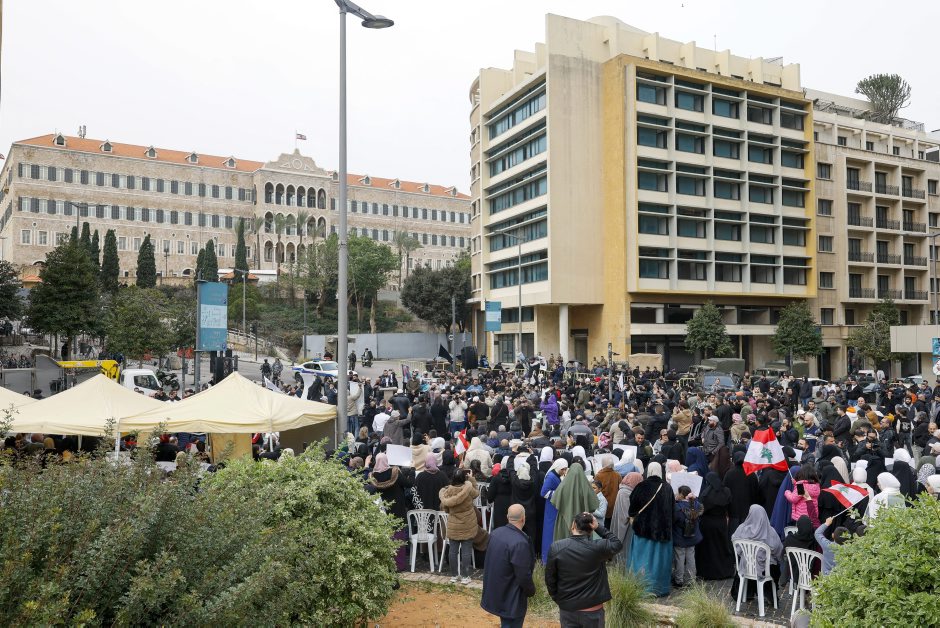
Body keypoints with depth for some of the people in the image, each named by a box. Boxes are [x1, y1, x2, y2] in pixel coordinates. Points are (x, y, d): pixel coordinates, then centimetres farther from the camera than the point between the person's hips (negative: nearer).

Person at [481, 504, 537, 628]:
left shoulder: (495, 533, -4)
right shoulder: (520, 543, -29)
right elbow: (524, 576, -23)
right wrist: (531, 590, -3)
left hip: (496, 591, 8)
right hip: (512, 598, -8)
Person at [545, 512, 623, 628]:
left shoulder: (556, 548, -12)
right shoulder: (598, 547, -16)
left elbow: (549, 578, -3)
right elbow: (617, 543, 5)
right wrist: (598, 526, -3)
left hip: (567, 608, 1)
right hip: (592, 611, -1)